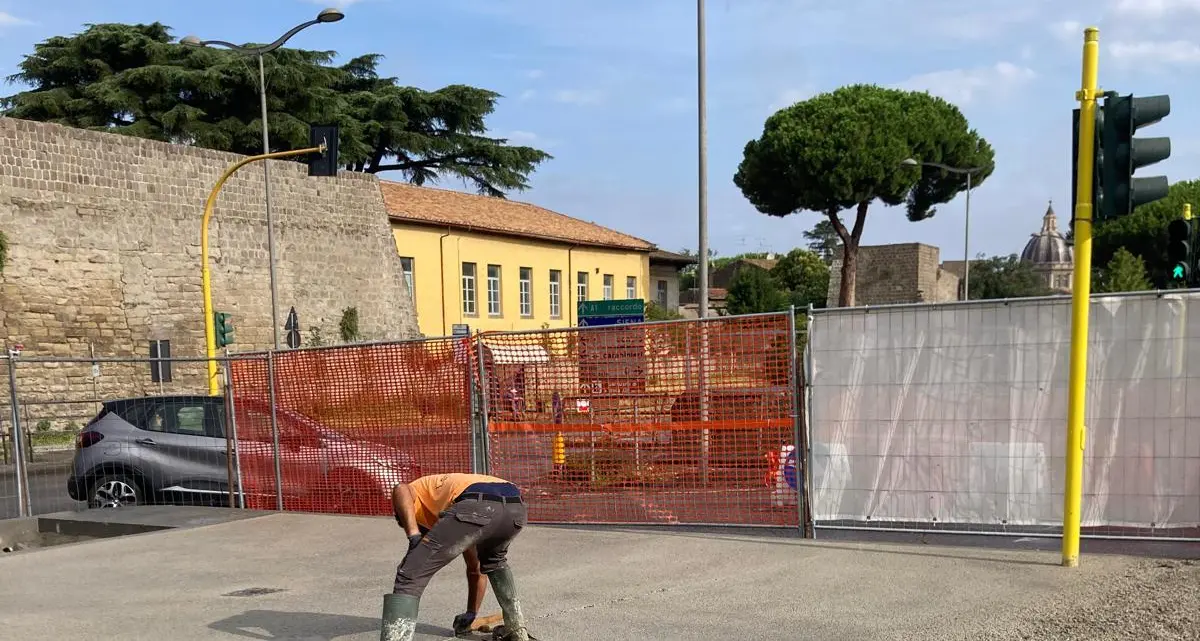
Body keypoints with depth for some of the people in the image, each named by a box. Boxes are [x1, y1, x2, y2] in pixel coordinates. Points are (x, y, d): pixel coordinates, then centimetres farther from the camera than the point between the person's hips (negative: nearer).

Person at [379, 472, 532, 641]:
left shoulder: (419, 489, 33)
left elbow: (400, 490, 3)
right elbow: (475, 569, 55)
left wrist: (414, 536, -4)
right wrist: (471, 613, 66)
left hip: (478, 508, -7)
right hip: (516, 509, 7)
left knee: (410, 576, 6)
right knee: (495, 561, 41)